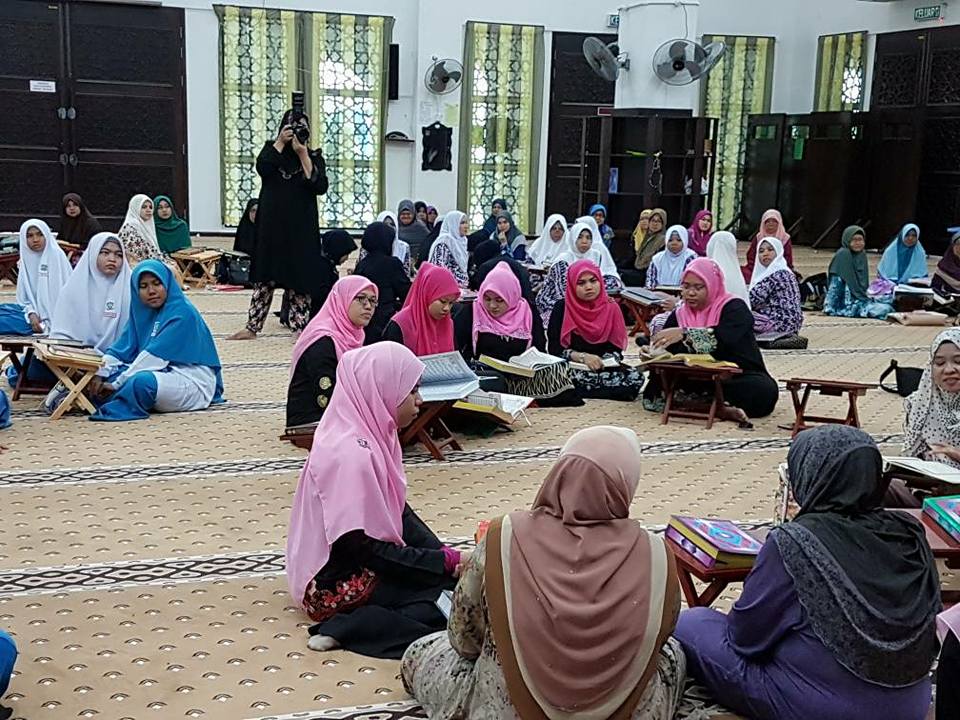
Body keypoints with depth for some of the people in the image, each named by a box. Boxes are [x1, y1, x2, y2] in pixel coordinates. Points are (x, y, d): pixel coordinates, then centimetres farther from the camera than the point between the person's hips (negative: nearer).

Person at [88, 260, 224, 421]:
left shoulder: (182, 313, -16)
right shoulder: (141, 311, 8)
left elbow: (156, 355, -21)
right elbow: (122, 348, 1)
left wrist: (117, 384, -21)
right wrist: (100, 375, -16)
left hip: (193, 382, -8)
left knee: (142, 381, -32)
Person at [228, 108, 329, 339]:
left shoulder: (314, 157, 3)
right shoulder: (273, 149, 6)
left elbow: (321, 187, -13)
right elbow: (262, 168, -14)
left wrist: (304, 155, -15)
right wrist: (280, 142, -14)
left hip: (301, 227, -1)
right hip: (272, 225, 1)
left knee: (299, 278, -1)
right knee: (264, 277, 6)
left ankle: (301, 327, 4)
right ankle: (252, 327, 12)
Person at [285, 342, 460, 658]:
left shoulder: (370, 433, 0)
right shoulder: (351, 455, -27)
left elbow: (398, 510, 9)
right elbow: (367, 549, -24)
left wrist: (444, 553, -4)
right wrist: (446, 562, -19)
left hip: (356, 562, 9)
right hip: (337, 586, -9)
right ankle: (349, 627, -12)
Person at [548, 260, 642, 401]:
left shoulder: (611, 308, 4)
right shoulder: (562, 309, -3)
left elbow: (616, 347, 4)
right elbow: (555, 349, -7)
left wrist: (605, 361, -19)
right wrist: (583, 357, -22)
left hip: (605, 367, 4)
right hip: (571, 367, -4)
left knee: (635, 378, -25)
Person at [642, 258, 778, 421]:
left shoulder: (734, 308, -6)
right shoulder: (679, 315, 9)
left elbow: (726, 336, -27)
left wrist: (684, 333, -36)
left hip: (739, 377, -3)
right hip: (696, 380, 3)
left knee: (765, 390, -35)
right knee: (655, 389, -21)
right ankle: (722, 408, -30)